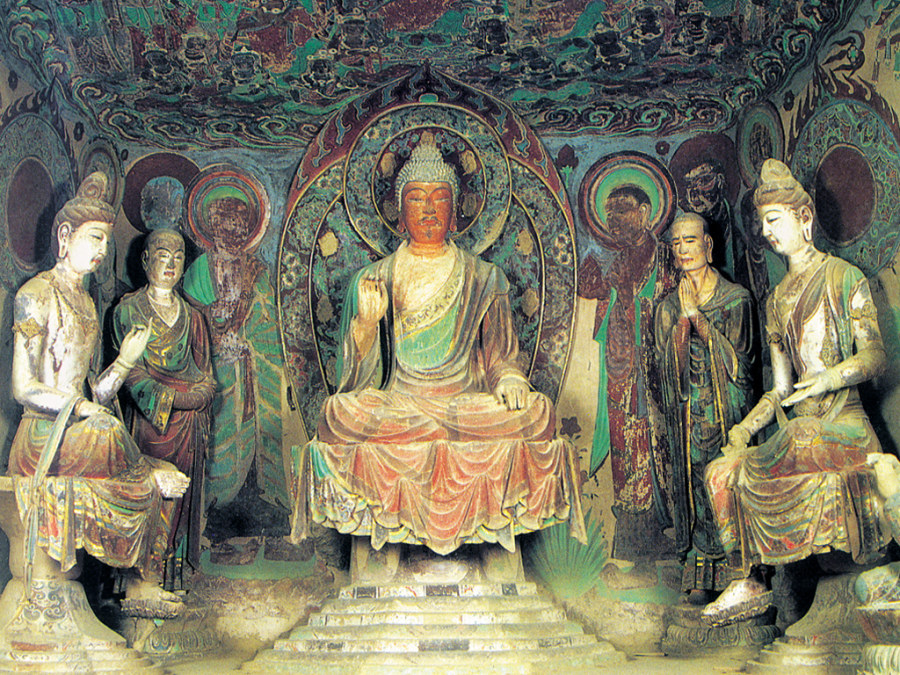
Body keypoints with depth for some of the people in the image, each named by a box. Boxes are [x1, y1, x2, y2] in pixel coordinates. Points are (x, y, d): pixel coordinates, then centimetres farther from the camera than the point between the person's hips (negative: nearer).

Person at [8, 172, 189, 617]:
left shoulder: (85, 303, 19)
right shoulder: (37, 294, -5)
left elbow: (90, 396, 13)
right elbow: (24, 388, -13)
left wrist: (126, 360, 1)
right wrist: (85, 411, -19)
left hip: (77, 433, 8)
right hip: (45, 437, -8)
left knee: (161, 478, -8)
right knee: (111, 436, -33)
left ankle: (142, 587, -10)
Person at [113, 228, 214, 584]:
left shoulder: (191, 315, 15)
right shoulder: (128, 310, 3)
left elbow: (206, 375, 13)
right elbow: (132, 372, -6)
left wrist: (196, 396, -6)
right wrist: (172, 399, -12)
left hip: (189, 422, 4)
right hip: (150, 421, -3)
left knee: (184, 495, 1)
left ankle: (177, 571, 7)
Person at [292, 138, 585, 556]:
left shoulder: (484, 279, 11)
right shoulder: (374, 280, 10)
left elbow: (499, 358, 9)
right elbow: (360, 368, 4)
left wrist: (510, 382, -14)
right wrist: (366, 323, -15)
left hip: (469, 402, 1)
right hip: (394, 405, 0)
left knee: (534, 413, -27)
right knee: (342, 413, -31)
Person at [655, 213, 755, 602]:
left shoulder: (736, 299, 3)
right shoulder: (669, 306, 11)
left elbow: (737, 361, -7)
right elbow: (667, 366, 0)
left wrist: (698, 317, -11)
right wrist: (684, 319, -11)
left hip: (728, 409, -2)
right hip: (688, 411, 2)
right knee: (695, 480, -5)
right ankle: (702, 574, 0)